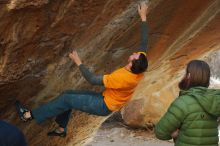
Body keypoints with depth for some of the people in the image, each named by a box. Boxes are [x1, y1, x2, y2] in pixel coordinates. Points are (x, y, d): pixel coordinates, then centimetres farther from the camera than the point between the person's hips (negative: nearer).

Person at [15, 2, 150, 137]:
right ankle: (61, 129, 27)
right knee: (68, 94, 12)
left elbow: (92, 80, -29)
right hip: (105, 98, 8)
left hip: (104, 106, -8)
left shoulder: (121, 78, -37)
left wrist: (79, 63, -19)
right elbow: (144, 43, -3)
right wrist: (143, 17, 2)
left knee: (66, 99, -7)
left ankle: (29, 115, 2)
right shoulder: (139, 68, -15)